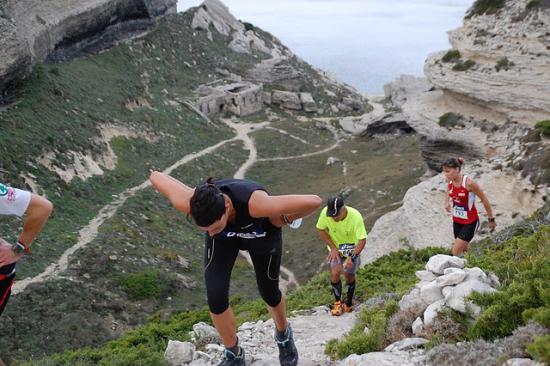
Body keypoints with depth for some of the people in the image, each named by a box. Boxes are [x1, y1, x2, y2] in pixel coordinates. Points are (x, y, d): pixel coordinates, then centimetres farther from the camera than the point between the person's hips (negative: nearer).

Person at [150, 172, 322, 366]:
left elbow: (314, 201, -46)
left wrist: (284, 219, -26)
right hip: (226, 234, 2)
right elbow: (156, 176, -21)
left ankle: (283, 333, 51)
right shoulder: (191, 203, -40)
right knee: (216, 296, -13)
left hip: (262, 231, -1)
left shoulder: (255, 203, -49)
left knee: (269, 293, 16)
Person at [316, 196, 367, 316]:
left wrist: (351, 257, -41)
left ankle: (349, 303, 25)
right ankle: (337, 302, 6)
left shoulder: (355, 216, -33)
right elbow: (321, 230, -8)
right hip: (335, 248, 1)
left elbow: (362, 240, -29)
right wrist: (332, 248, -15)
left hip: (352, 248, -1)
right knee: (335, 272, -17)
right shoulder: (325, 212, -27)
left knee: (349, 274, -2)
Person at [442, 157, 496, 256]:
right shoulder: (450, 182, -5)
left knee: (456, 253, -11)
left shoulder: (469, 183, -23)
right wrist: (447, 202, -3)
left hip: (470, 223, -7)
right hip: (457, 221, 7)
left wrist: (491, 219, -5)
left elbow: (484, 199, -13)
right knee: (463, 250, 19)